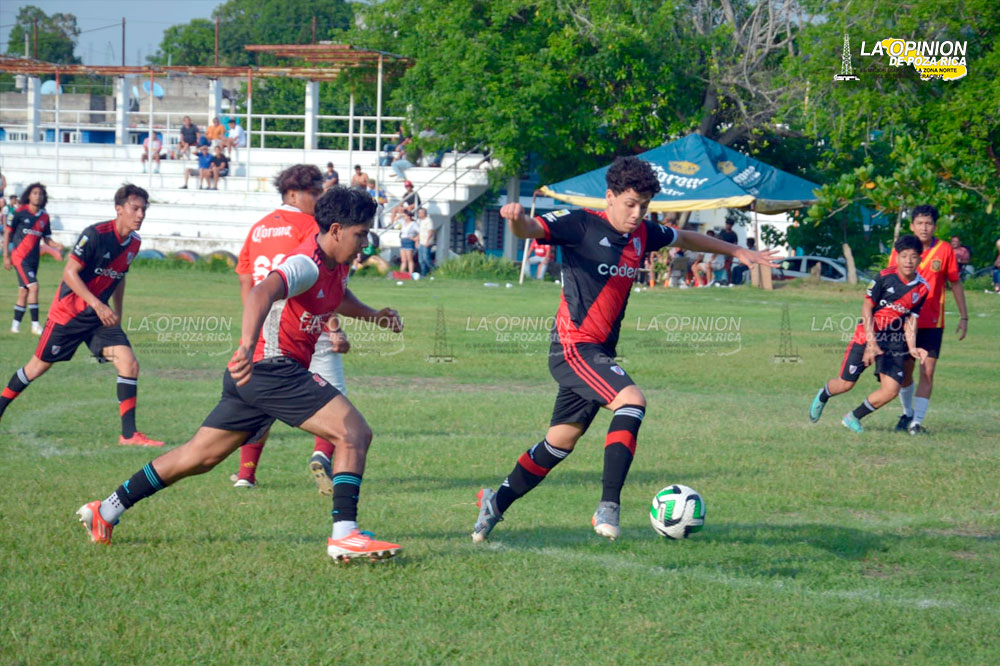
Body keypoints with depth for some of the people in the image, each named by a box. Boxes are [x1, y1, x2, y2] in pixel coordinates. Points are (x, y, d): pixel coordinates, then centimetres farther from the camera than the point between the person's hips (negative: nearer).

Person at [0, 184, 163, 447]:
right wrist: (97, 305, -27)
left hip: (100, 316, 6)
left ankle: (129, 434, -10)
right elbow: (70, 272, -20)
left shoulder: (134, 243, 1)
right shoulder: (95, 235, -21)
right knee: (40, 365, 6)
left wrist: (117, 314, 19)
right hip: (68, 311, -6)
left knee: (129, 364, -12)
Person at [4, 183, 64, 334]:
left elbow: (46, 238, 13)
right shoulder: (21, 213, -7)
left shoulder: (44, 217, 6)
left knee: (24, 292, 10)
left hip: (33, 258, 6)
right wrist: (6, 256, -3)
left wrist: (57, 245, -9)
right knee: (33, 286, -18)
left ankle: (15, 325, 21)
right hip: (20, 257, -5)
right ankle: (35, 325, -15)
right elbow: (7, 232, -1)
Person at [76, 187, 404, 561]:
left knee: (198, 457, 15)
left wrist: (370, 315, 25)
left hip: (251, 375, 10)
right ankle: (344, 536, -20)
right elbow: (263, 292, -36)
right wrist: (248, 347, -51)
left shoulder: (336, 265, 13)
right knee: (355, 433, -15)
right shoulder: (308, 263, -17)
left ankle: (105, 511, 21)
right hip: (273, 366, -10)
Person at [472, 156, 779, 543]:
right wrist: (516, 220, -47)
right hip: (573, 347, -8)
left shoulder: (643, 234, 10)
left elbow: (685, 239, 28)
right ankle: (609, 507, -30)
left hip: (600, 352, 8)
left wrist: (737, 251, 32)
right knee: (631, 400, -27)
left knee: (560, 443, 13)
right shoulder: (581, 225, -11)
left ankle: (496, 503, 29)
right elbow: (529, 230, -24)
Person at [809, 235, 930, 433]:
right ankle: (822, 396, 39)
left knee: (891, 390, -12)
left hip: (895, 343, 3)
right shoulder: (884, 278, -13)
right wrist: (871, 342, -17)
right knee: (845, 384, 2)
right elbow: (866, 308, -10)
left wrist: (912, 348, -11)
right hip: (867, 335, -3)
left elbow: (911, 320, 4)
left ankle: (854, 417, 11)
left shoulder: (922, 289, -3)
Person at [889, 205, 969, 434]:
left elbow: (955, 283, 5)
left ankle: (917, 422, -7)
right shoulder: (901, 250, -3)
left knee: (927, 373, -9)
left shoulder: (945, 250, -4)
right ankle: (908, 413, 31)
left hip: (933, 322, -1)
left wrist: (964, 316, 4)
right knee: (905, 372, 8)